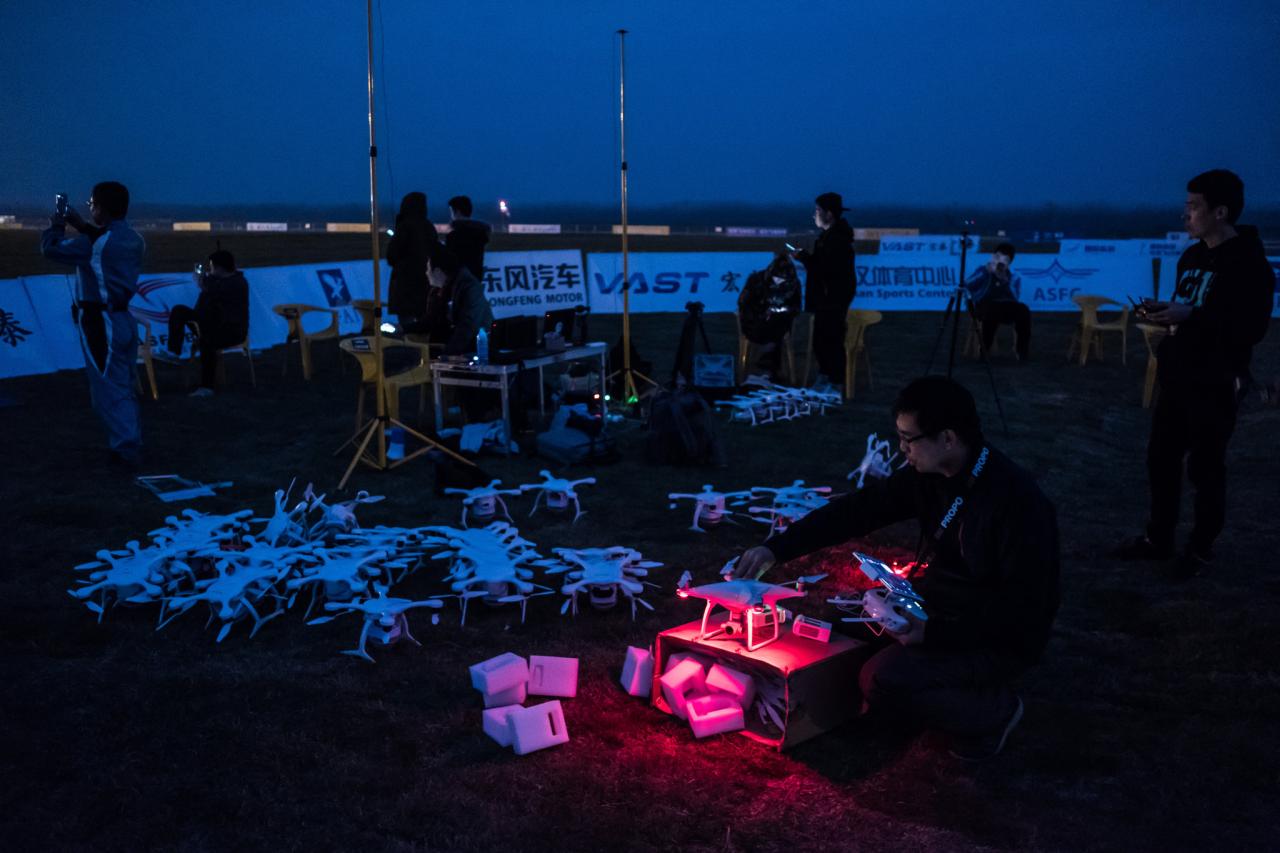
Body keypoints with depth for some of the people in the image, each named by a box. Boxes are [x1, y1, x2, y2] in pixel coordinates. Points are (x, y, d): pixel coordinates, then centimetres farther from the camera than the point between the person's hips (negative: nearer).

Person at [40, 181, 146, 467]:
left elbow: (51, 248, -6)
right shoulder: (134, 240, 6)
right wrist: (82, 227, 23)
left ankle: (127, 451, -3)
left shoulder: (94, 242, -17)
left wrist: (56, 226, 12)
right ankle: (131, 445, 21)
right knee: (123, 388, 16)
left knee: (108, 391, -2)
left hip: (100, 323, -8)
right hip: (123, 319, 8)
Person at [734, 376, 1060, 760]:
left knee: (880, 679, -24)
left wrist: (934, 631, -29)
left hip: (999, 638, -8)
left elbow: (1026, 607, -25)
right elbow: (857, 510, -4)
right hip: (938, 606, 8)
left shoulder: (1017, 501, -28)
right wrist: (775, 549, -10)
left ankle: (993, 711, -2)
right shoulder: (928, 474, -6)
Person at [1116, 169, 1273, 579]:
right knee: (1161, 458, 13)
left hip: (1215, 386, -8)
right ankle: (1158, 539, 26)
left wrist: (1189, 316, -26)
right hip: (1177, 377, 8)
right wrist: (1164, 310, 0)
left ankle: (1200, 550, 15)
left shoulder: (1249, 264, -14)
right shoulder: (1192, 255, 11)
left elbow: (1253, 328, -21)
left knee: (1204, 468, 1)